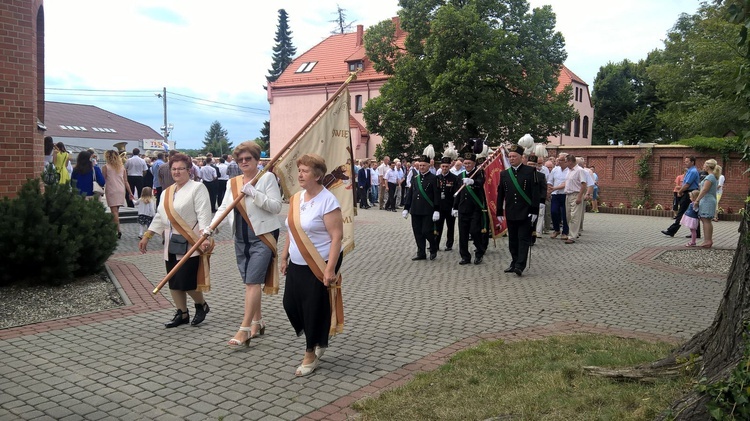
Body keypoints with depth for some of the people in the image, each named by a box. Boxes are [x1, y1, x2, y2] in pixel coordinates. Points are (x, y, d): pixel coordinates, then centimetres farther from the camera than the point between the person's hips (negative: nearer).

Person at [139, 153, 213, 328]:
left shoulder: (197, 188, -6)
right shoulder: (166, 192, 17)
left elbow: (203, 215, -15)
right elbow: (159, 216, 21)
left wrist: (205, 237, -25)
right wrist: (146, 236, 16)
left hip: (190, 244, -7)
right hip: (171, 244, 7)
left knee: (186, 280, -9)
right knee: (174, 281, 8)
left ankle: (201, 305, 16)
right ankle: (182, 313, 20)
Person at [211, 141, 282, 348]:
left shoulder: (267, 177, -5)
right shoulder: (232, 183, 11)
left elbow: (276, 206, -12)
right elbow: (224, 209, 4)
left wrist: (254, 193, -21)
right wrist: (210, 227, -11)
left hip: (262, 237, -6)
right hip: (241, 238, 6)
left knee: (252, 281, -10)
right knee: (249, 282, 11)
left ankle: (245, 329, -8)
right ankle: (257, 323, 25)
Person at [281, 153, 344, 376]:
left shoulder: (328, 201, -17)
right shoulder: (296, 198, 6)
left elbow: (337, 237, -21)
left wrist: (330, 269, -25)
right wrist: (284, 257, 17)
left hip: (319, 266, -8)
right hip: (297, 264, 8)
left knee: (315, 309, 3)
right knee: (290, 303, 12)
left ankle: (311, 354, 23)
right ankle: (315, 342, 35)